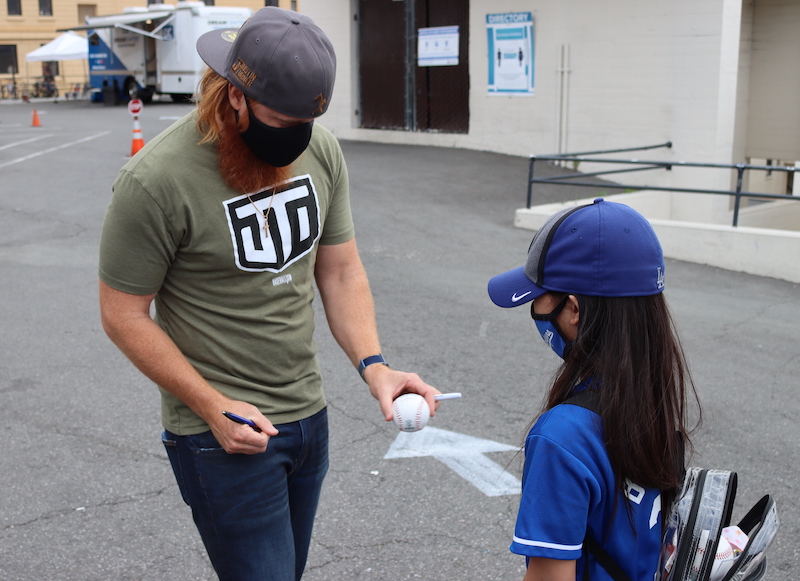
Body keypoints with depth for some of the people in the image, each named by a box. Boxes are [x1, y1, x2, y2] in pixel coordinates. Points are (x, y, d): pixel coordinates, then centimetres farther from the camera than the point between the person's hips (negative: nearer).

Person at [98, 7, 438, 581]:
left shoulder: (320, 149, -3)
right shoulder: (156, 180, -21)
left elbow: (340, 271, 4)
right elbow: (124, 315, -13)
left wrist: (372, 364, -10)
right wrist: (214, 407, -17)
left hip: (308, 414, 6)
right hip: (223, 432, -6)